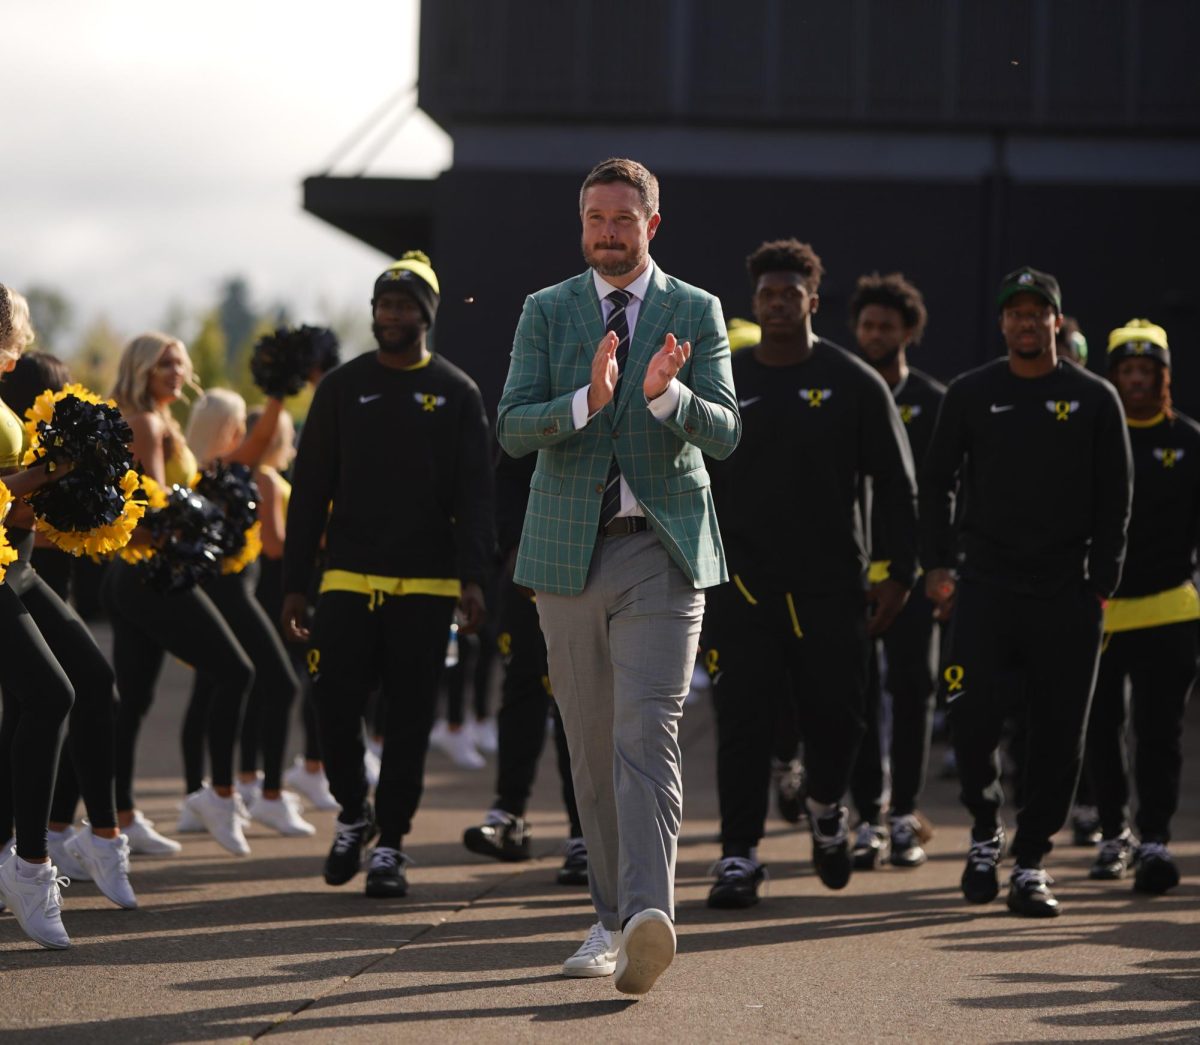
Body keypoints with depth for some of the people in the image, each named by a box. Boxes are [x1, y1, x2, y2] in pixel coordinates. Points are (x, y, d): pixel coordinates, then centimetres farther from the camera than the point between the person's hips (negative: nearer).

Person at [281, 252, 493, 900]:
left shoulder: (456, 394, 5)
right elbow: (310, 490, 8)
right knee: (335, 704, -6)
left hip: (425, 586, -1)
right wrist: (294, 584, 3)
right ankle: (353, 812, 19)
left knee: (409, 719, 1)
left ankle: (390, 845, 9)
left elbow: (473, 497, 0)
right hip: (348, 580, 1)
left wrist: (473, 579, -13)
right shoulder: (342, 388, 8)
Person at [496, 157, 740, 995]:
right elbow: (513, 429, -4)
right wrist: (587, 400, -23)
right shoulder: (547, 312, 7)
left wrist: (668, 395, -28)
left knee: (648, 734, -17)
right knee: (591, 746, 9)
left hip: (662, 551, -3)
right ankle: (613, 918, 20)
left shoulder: (697, 314, 4)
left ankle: (650, 914, -29)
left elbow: (723, 433, -7)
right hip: (570, 550, 3)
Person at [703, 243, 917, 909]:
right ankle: (740, 855, 1)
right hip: (743, 583, 1)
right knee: (745, 723, -4)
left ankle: (827, 807, 33)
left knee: (836, 716, 3)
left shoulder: (856, 385, 1)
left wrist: (901, 575, -3)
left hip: (832, 585, -1)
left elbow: (897, 488, 3)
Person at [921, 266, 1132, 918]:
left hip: (1065, 593, 0)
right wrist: (938, 564, 1)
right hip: (986, 582, 0)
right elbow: (937, 483, 11)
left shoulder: (1094, 399, 5)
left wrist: (1101, 582, -1)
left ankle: (1030, 863, 8)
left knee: (1057, 735, -1)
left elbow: (1115, 498, 7)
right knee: (971, 712, -13)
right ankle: (985, 826, 11)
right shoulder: (971, 394, 7)